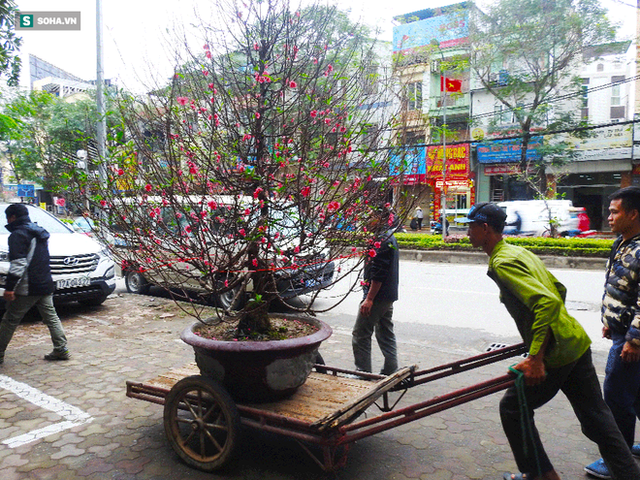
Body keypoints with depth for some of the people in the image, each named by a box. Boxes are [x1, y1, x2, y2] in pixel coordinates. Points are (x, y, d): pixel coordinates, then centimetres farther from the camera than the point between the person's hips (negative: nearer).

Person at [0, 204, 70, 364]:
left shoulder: (18, 235, -10)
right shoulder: (40, 232, 18)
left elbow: (18, 263, -19)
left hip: (27, 289, -8)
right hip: (45, 285, 8)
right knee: (51, 317, 9)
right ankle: (61, 349, 8)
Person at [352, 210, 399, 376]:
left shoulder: (382, 241, -18)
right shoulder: (390, 238, 15)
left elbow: (378, 274, -23)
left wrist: (369, 298, -22)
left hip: (377, 296, -10)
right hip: (389, 296, 10)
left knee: (360, 336, -1)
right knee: (386, 335, 15)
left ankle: (363, 373, 4)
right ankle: (391, 371, 20)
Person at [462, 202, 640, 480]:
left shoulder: (502, 262, -18)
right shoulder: (520, 251, 12)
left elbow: (547, 302, -29)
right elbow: (559, 290, 20)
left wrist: (536, 359, -29)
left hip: (555, 352, -9)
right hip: (577, 342, 9)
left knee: (513, 408, 9)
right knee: (596, 418, 17)